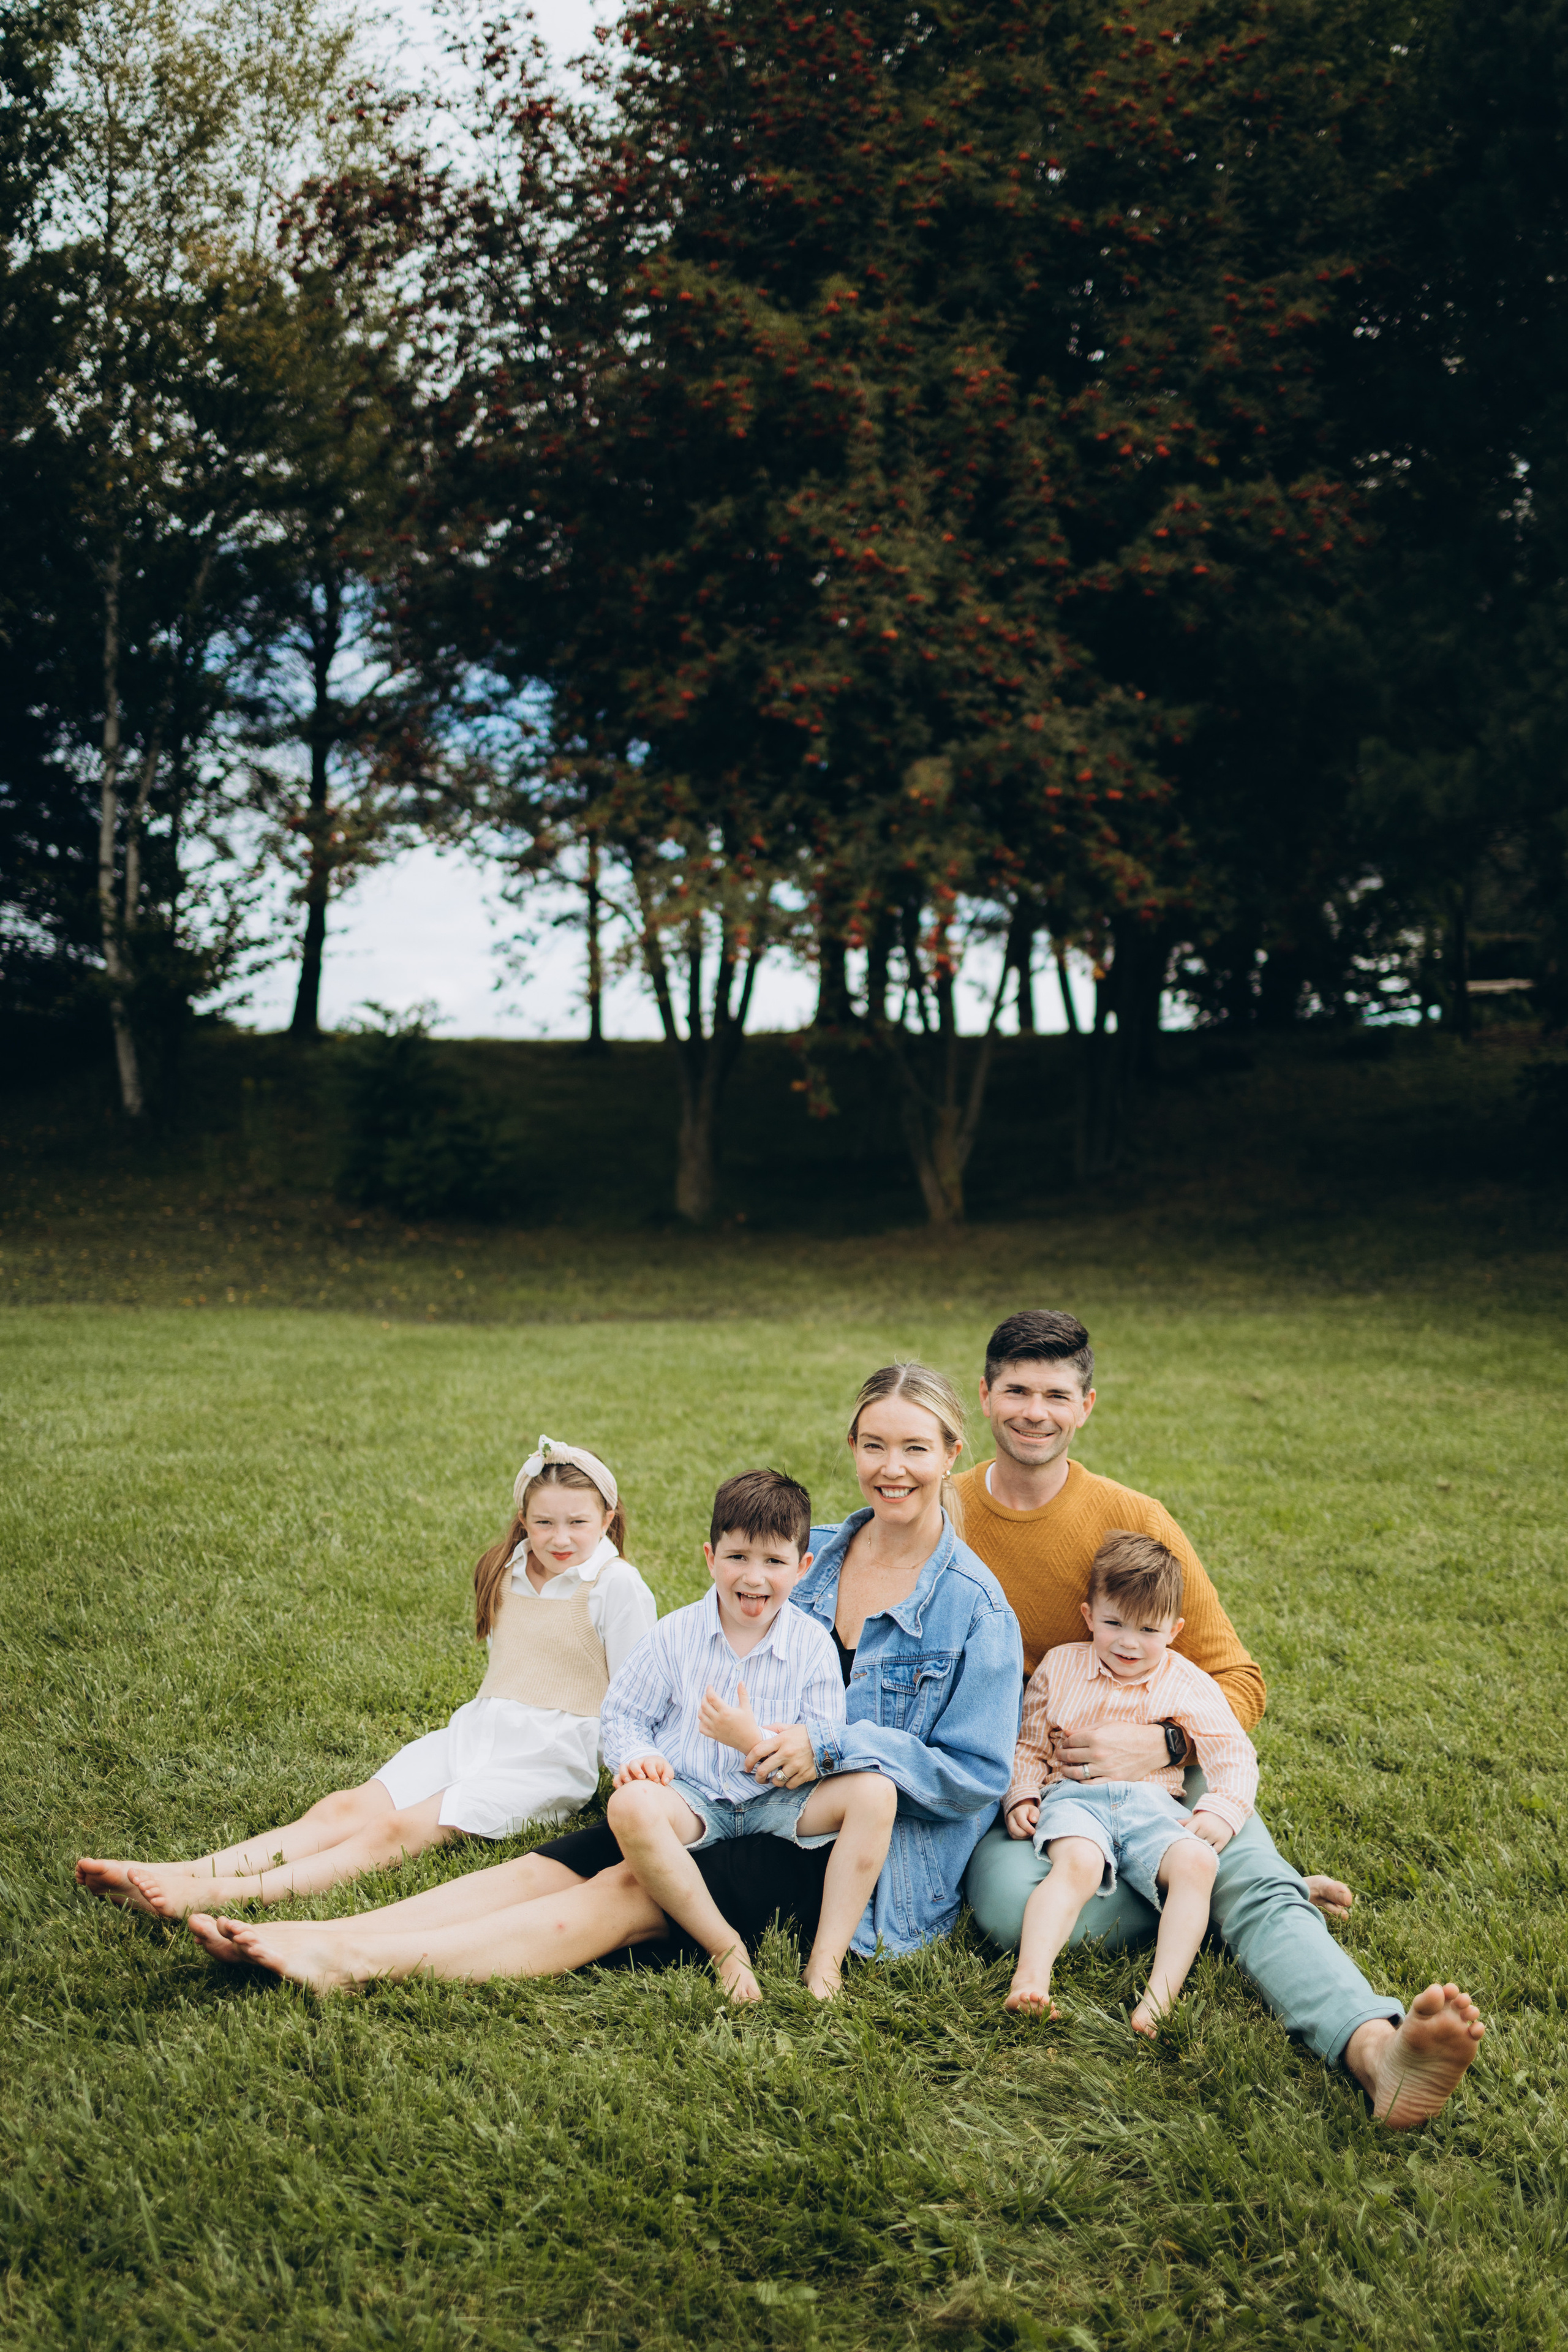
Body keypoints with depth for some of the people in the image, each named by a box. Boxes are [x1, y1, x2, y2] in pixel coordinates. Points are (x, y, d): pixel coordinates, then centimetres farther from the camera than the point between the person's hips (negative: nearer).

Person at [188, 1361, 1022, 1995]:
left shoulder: (974, 1606, -9)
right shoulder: (810, 1555, 10)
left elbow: (978, 1775, -11)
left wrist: (830, 1745, -21)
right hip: (744, 1806, 6)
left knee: (630, 1895, -27)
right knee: (552, 1866, -16)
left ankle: (357, 1962, -37)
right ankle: (323, 1937, -28)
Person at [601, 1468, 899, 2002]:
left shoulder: (812, 1646, -4)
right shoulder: (673, 1637, -2)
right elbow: (622, 1715, 5)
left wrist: (753, 1741, -24)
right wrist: (637, 1756, -19)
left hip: (778, 1804, 1)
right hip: (692, 1802, 0)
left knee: (875, 1790, -24)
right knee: (631, 1805, -34)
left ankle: (828, 1956, -18)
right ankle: (725, 1948, -19)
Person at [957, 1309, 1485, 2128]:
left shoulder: (1133, 1521, 0)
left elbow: (1237, 1681, 1)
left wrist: (1160, 1744, -21)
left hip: (1152, 1776, 0)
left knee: (1254, 1878, -30)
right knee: (1010, 1906, -33)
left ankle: (1377, 2050, -55)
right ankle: (1268, 1892, -20)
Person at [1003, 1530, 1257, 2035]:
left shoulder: (1188, 1685, 10)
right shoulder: (1060, 1666, 13)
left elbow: (1233, 1754, 6)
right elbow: (1028, 1745, 18)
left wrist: (1221, 1810, -12)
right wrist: (1021, 1797, 1)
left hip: (1151, 1803, 1)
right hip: (1075, 1796, -1)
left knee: (1196, 1862, -31)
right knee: (1077, 1863, -36)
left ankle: (1162, 1991, -36)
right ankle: (1031, 1973, -50)